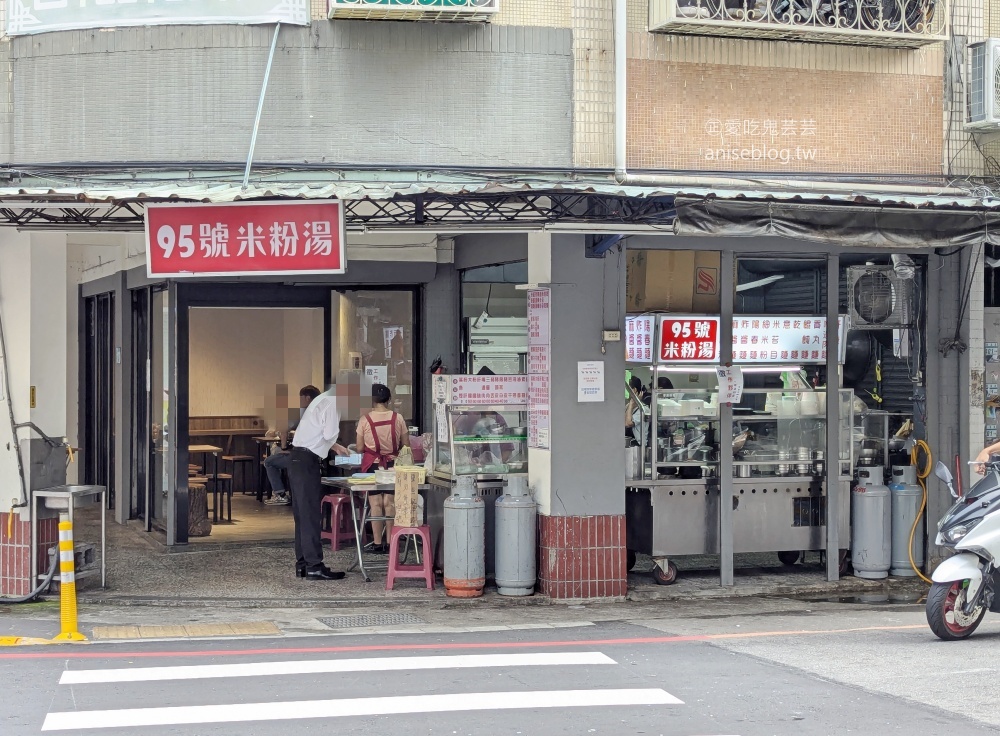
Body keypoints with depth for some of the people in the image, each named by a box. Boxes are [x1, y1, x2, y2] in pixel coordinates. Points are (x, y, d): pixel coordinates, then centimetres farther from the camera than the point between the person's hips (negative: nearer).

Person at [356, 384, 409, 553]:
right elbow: (404, 445, 2)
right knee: (390, 503, 5)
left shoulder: (365, 420, -7)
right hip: (392, 463, 1)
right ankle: (390, 542, 4)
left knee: (375, 503, 2)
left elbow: (359, 448, -3)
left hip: (372, 464, -1)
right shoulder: (398, 418, -4)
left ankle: (377, 543, 3)